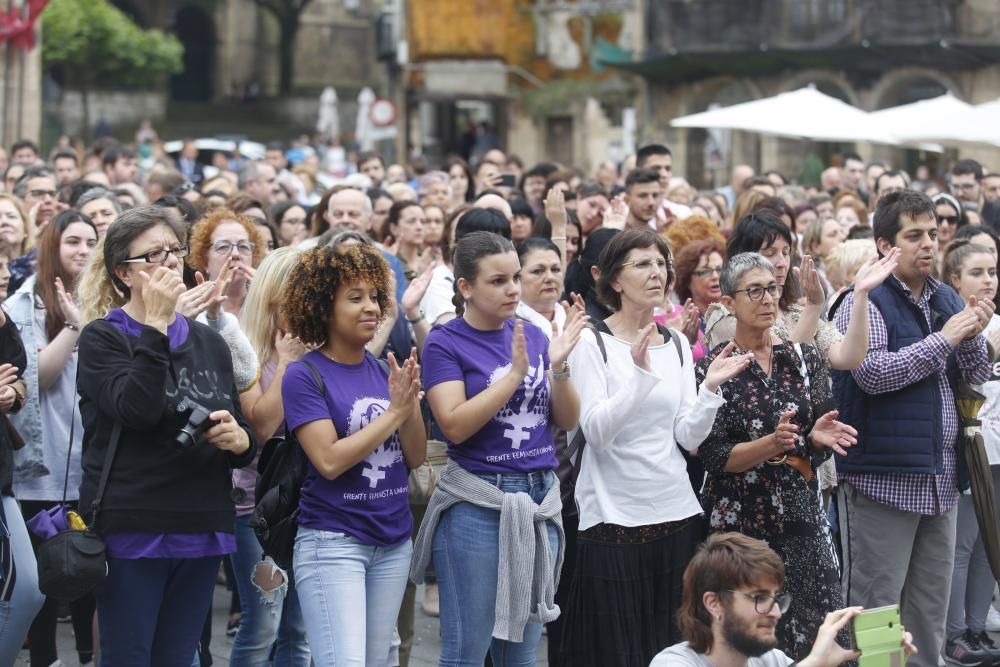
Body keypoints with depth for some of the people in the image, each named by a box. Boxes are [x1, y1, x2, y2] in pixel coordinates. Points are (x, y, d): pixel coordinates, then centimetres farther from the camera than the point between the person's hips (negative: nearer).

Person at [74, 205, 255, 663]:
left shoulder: (209, 342, 13)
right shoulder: (101, 339, -3)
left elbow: (244, 434, 19)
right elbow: (137, 410, -20)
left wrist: (240, 440, -4)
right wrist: (155, 325, -18)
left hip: (201, 532, 5)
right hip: (131, 532, -5)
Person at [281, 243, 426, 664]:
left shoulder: (384, 372, 7)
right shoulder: (304, 375, -9)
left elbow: (415, 457, 5)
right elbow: (329, 461, -18)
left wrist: (412, 401, -12)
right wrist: (394, 411, -16)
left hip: (394, 541, 6)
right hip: (333, 542, -6)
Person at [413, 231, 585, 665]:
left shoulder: (532, 335, 8)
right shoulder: (445, 343, -6)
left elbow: (567, 421, 6)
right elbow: (456, 426, -17)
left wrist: (558, 366, -11)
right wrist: (515, 372, -20)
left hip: (541, 498, 5)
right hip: (476, 503, -5)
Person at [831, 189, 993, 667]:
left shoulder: (947, 300, 13)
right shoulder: (865, 302, -8)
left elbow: (977, 377, 14)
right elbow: (872, 372, -22)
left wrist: (973, 337, -6)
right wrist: (942, 339, -18)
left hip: (940, 480, 7)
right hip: (883, 479, -7)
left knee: (930, 607, 14)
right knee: (875, 608, -3)